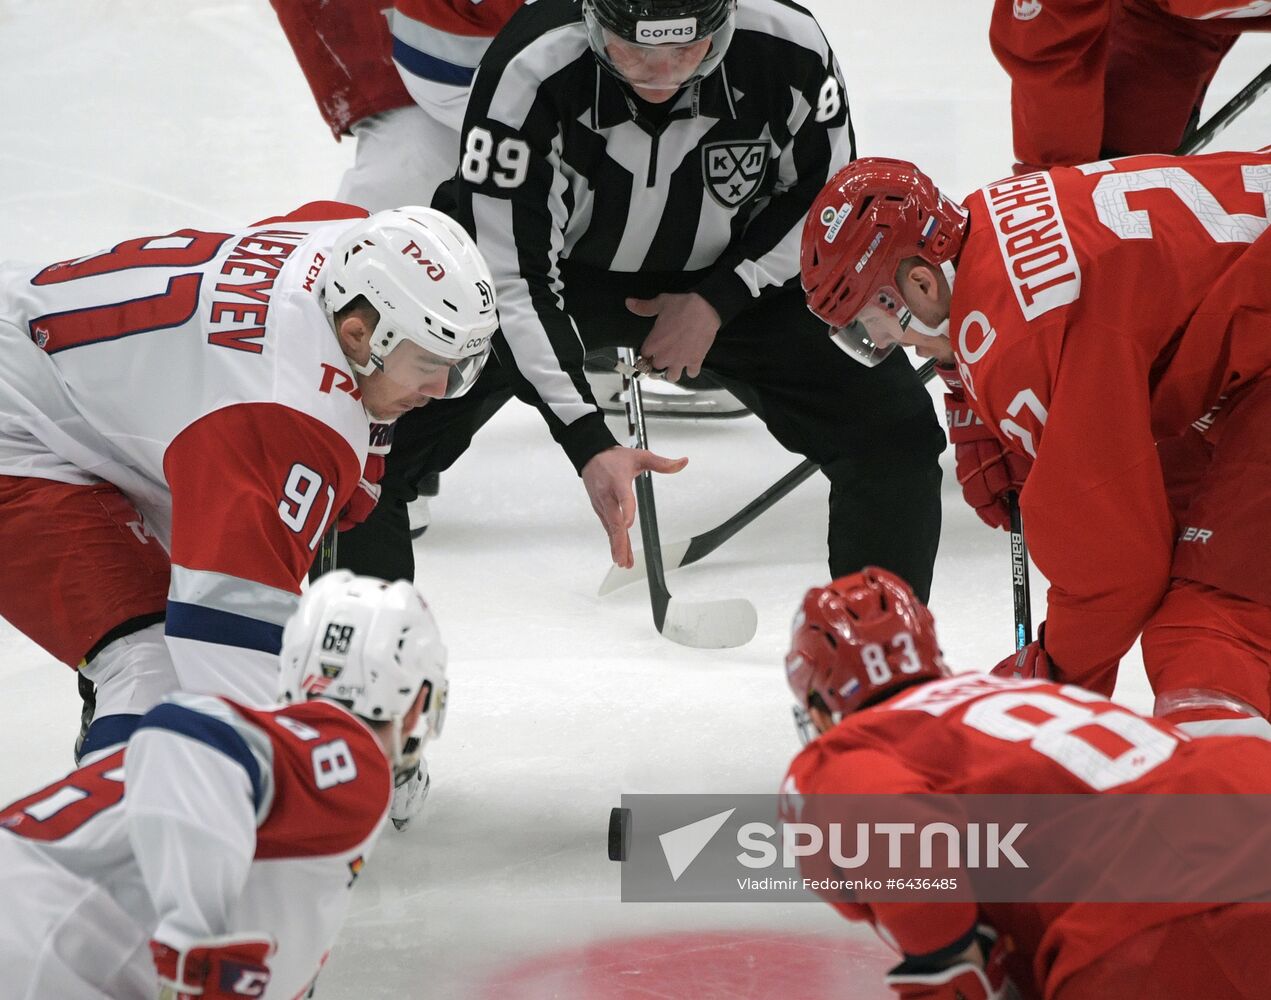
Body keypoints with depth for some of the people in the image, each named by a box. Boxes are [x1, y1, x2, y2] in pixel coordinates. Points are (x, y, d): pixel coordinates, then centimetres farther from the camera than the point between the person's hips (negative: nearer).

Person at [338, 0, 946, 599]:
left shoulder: (791, 50, -28)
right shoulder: (528, 72, -35)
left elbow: (823, 192, -6)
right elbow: (512, 280, -30)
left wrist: (717, 302, -16)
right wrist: (587, 443, -37)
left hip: (729, 279, 2)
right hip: (559, 272, -2)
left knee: (896, 431, -10)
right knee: (385, 433, -17)